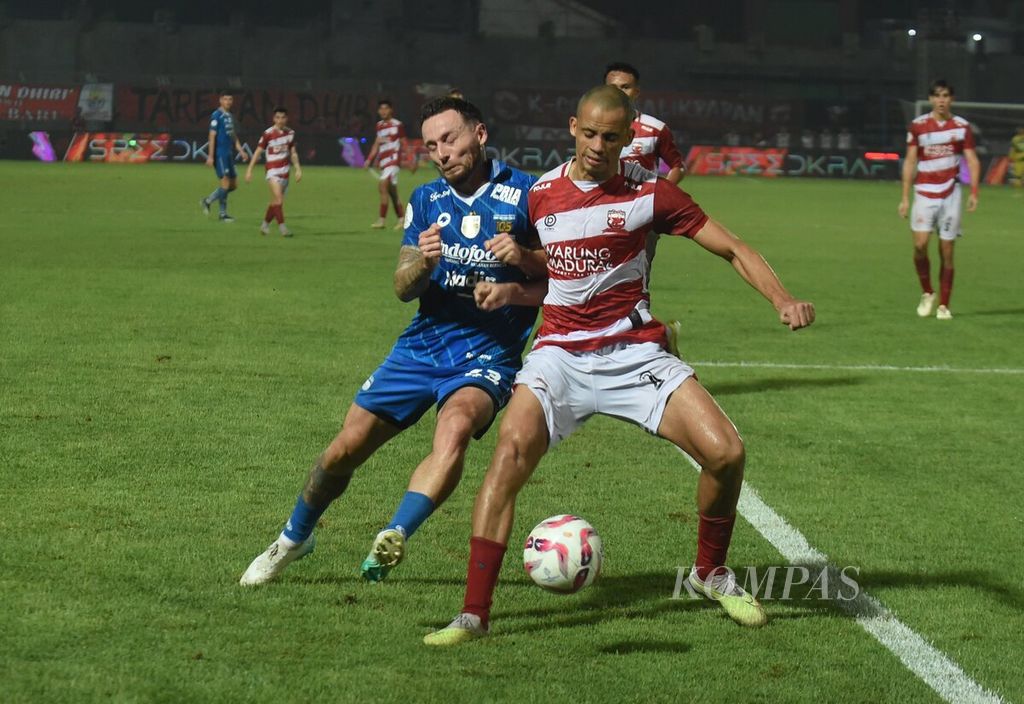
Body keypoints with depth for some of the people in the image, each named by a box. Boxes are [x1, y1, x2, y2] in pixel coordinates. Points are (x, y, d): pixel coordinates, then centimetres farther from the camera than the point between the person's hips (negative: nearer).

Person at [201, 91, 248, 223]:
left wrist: (241, 151, 16)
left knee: (234, 184, 9)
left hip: (229, 154, 9)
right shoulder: (216, 116, -9)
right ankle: (223, 214, 2)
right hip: (220, 153, -9)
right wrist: (210, 156, -17)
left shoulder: (230, 116, 16)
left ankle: (207, 201, 18)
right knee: (225, 183, -10)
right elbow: (212, 136, -13)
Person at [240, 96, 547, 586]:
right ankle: (294, 538, 27)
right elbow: (404, 287, 0)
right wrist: (423, 261, -22)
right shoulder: (426, 201, 8)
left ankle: (395, 537, -41)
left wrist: (524, 260, -22)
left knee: (456, 425, -36)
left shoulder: (526, 193, -5)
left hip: (488, 352, -4)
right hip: (422, 344, 4)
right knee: (347, 447, 2)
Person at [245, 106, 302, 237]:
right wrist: (249, 170, -5)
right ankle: (282, 226, -19)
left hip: (285, 171, 5)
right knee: (278, 198, -20)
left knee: (275, 202, 8)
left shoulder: (290, 133, 6)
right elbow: (258, 152, -4)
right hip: (272, 171, -5)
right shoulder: (268, 134, -9)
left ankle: (265, 225, 25)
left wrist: (298, 169, 6)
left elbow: (293, 153, 15)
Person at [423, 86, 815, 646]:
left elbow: (733, 250, 0)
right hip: (560, 352, 0)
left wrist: (783, 300, -13)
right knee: (512, 450, -25)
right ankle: (474, 612, -22)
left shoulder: (649, 192, -2)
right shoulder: (541, 194, 6)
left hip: (635, 353, 0)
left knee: (724, 451, -15)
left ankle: (711, 573, 15)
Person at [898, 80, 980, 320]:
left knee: (947, 251, 1)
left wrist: (974, 192, -12)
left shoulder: (962, 127, 4)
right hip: (925, 193, 0)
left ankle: (943, 306, 9)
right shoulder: (917, 126, 3)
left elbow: (972, 160, 2)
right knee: (920, 244, -14)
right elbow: (910, 162, 5)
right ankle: (927, 293, 8)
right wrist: (905, 197, 1)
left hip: (951, 194, 1)